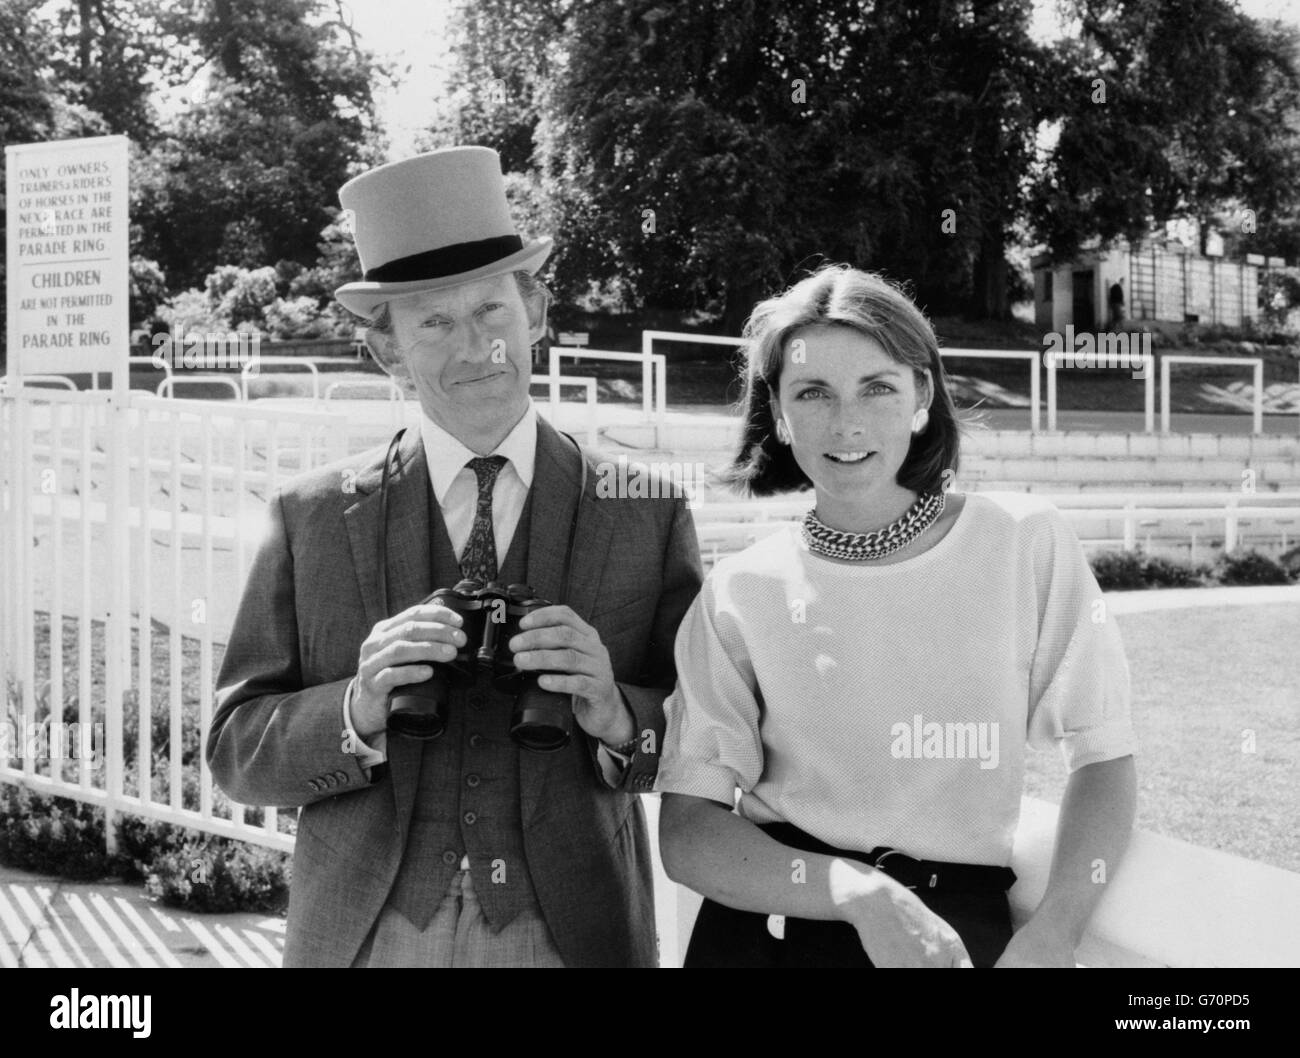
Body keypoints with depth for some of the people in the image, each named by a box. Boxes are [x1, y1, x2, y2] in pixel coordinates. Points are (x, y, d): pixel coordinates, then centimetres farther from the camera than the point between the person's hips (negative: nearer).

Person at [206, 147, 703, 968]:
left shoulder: (647, 512, -4)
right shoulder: (313, 518, -2)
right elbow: (236, 750, -2)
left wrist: (621, 719, -22)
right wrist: (356, 712, -19)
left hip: (574, 932, 0)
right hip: (366, 934, 0)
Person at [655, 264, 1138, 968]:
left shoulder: (1025, 544, 2)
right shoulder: (738, 595, 0)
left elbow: (1102, 758, 6)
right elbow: (686, 835, -2)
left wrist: (1050, 937, -11)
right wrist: (859, 894, -19)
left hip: (962, 929, 0)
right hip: (767, 930, 0)